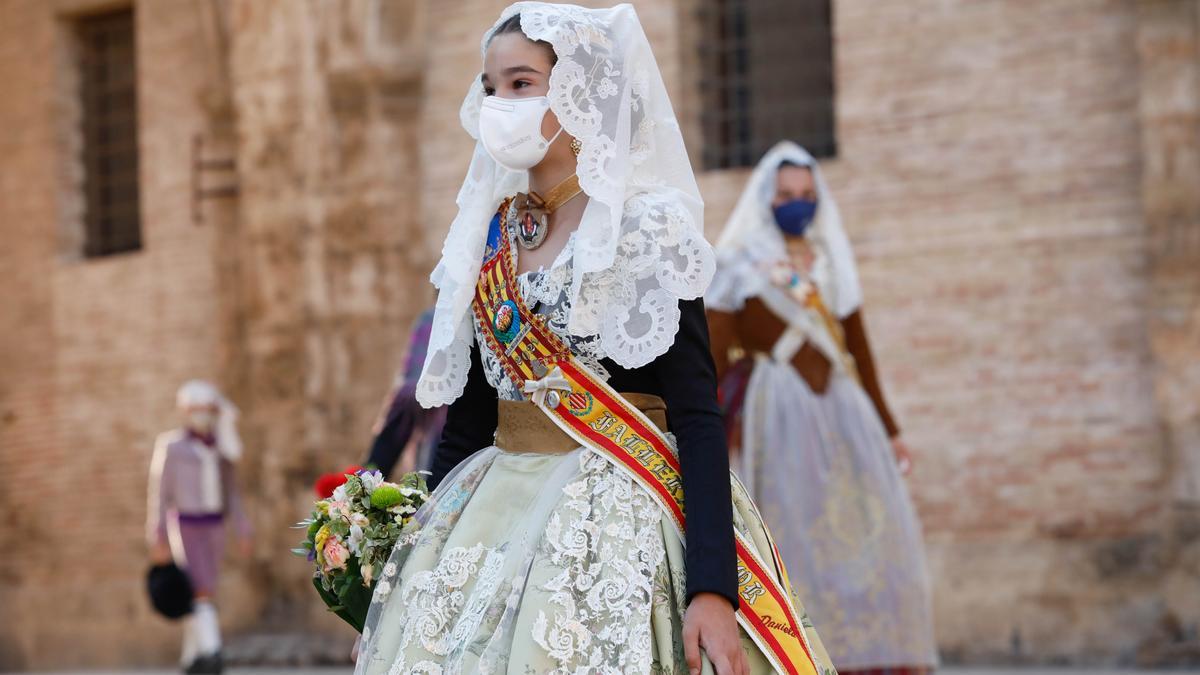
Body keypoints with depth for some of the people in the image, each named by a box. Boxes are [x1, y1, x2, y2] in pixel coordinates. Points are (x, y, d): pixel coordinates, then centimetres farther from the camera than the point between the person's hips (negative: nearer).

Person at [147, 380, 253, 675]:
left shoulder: (220, 448, 11)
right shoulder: (171, 446, -5)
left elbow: (230, 492, 17)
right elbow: (159, 494, -5)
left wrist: (243, 530, 11)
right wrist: (158, 540, -9)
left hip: (214, 526, 5)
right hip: (185, 526, -5)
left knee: (201, 593, 8)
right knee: (201, 591, -16)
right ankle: (211, 651, -23)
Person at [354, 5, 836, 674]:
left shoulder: (644, 228, -9)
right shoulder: (489, 236, 8)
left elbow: (698, 418, -14)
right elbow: (469, 409, 14)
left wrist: (713, 587, -23)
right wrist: (424, 540, 10)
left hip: (618, 518, -5)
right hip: (491, 513, 6)